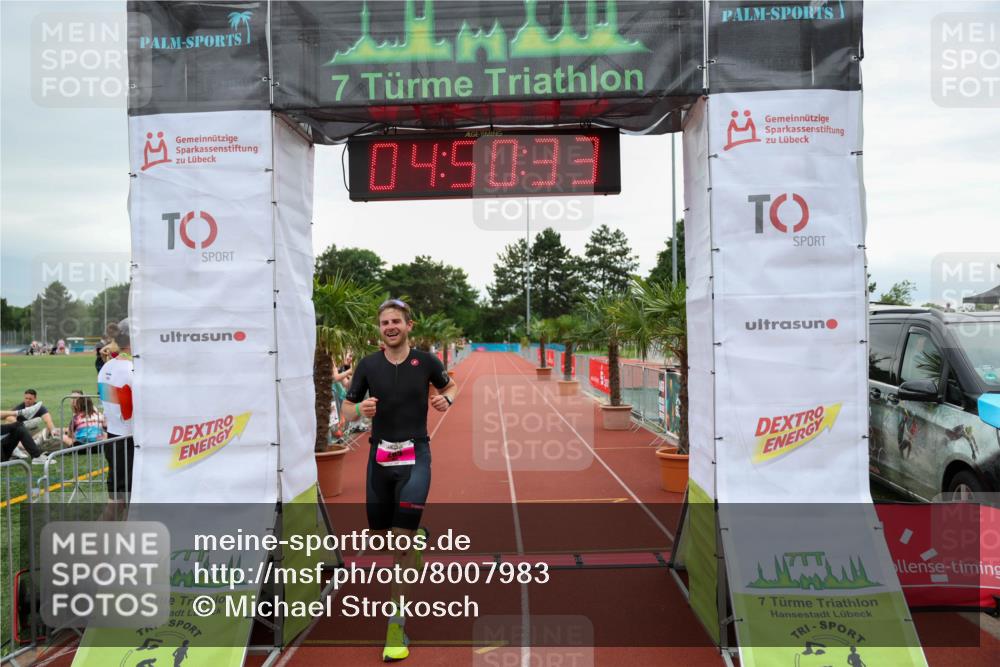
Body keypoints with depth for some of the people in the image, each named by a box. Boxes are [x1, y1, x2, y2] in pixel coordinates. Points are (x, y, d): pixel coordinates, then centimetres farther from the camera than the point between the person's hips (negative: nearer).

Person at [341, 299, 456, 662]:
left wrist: (445, 399, -7)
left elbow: (448, 386, 16)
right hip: (380, 456, 3)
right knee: (380, 530, 13)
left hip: (415, 455, -3)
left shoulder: (426, 361, -3)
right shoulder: (367, 365, -1)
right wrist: (360, 410, -17)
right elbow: (347, 411, 6)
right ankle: (416, 534, 50)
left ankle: (396, 624, -1)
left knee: (403, 539, -11)